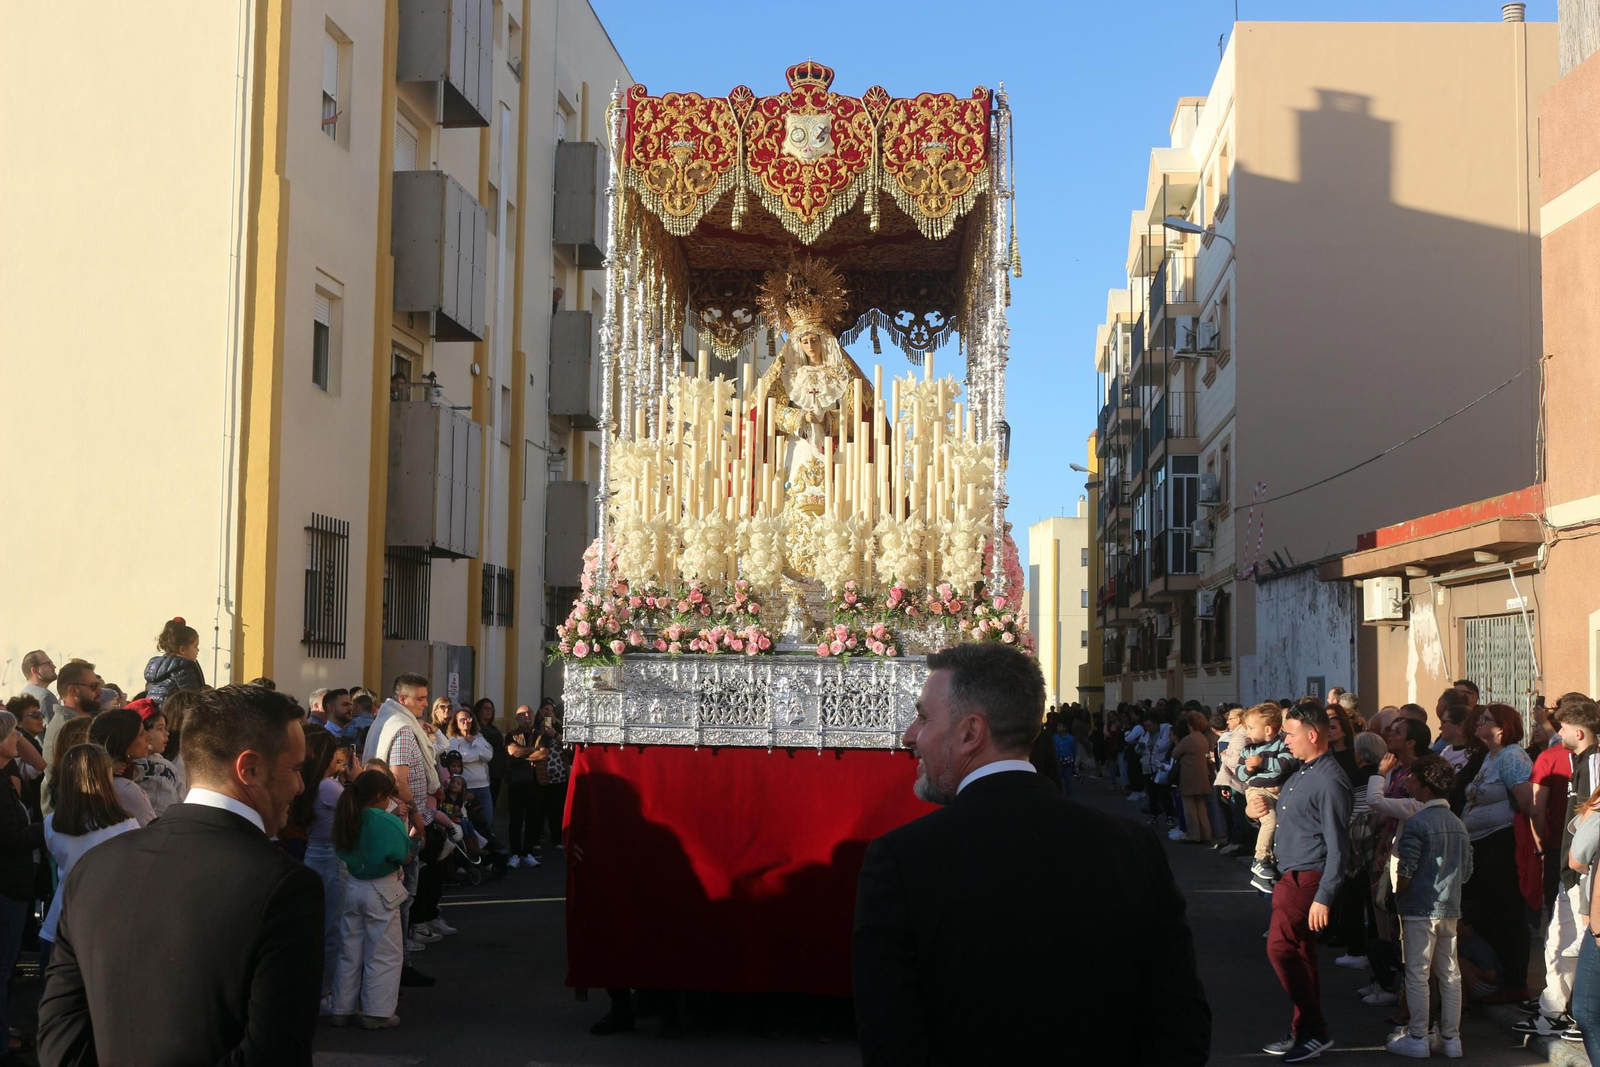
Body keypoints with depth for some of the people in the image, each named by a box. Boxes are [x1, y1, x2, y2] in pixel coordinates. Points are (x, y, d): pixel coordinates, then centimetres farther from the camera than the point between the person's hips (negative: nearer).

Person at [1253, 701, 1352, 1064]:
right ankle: (1305, 1033, 23)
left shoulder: (1330, 782, -17)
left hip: (1308, 879, -10)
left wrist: (1324, 897, -22)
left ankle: (1314, 1031, -6)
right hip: (1290, 876, 10)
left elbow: (1337, 845, -19)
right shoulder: (1301, 771, 12)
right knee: (1300, 955, 14)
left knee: (1281, 947, -15)